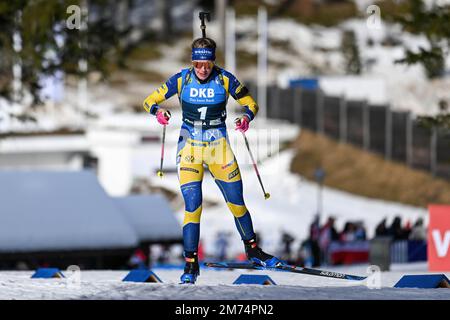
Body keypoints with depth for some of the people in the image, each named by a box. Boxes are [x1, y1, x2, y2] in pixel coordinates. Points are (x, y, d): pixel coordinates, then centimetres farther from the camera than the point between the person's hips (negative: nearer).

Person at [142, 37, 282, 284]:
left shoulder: (225, 79, -7)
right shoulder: (181, 80, -7)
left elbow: (250, 103, 2)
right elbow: (150, 100, -2)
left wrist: (247, 117, -21)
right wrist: (157, 111, -25)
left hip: (219, 146, 1)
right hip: (190, 147, -1)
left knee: (236, 201, 5)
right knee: (192, 205, -11)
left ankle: (253, 251, 26)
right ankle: (191, 265, -5)